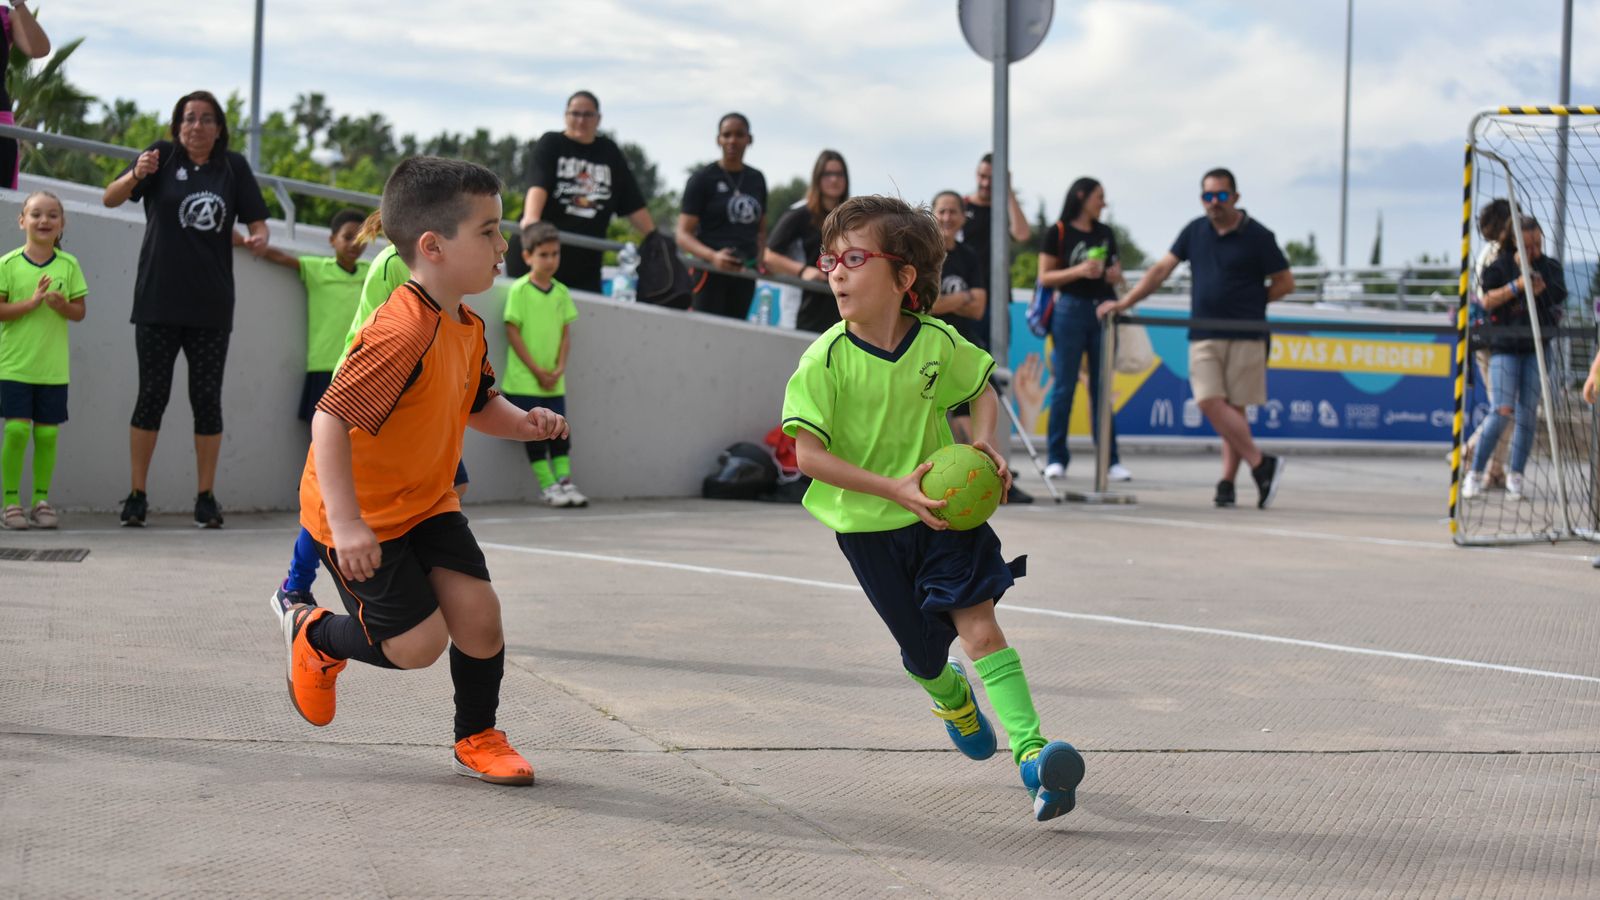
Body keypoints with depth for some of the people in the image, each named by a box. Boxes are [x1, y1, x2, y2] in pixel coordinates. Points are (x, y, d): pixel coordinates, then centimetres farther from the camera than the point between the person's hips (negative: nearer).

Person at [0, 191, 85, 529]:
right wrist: (32, 301, -17)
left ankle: (41, 500, 14)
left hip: (53, 367, 2)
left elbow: (79, 312, 7)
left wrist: (62, 305, -14)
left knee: (47, 433, 4)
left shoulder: (69, 265, 5)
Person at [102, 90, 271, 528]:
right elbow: (110, 198, -8)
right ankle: (137, 495, 8)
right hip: (158, 302, -1)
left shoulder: (234, 167, 5)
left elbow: (257, 221, 7)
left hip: (211, 307, 1)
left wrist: (259, 238, -17)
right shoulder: (163, 156, 1)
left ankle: (206, 498, 11)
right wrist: (136, 175, -29)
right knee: (152, 396, 1)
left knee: (207, 399, 4)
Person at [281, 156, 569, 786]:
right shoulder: (403, 333, -30)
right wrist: (345, 523, -37)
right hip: (361, 513, -8)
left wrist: (524, 423, -5)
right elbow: (330, 418, -34)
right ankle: (315, 638, 22)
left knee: (478, 611, -5)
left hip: (426, 504, 8)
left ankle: (477, 740, 18)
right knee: (419, 644, -8)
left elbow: (479, 405, 18)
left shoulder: (468, 330, 0)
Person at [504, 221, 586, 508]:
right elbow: (512, 332, -10)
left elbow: (565, 333, 9)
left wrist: (559, 369, -5)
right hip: (524, 381, -5)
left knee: (559, 433, 6)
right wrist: (537, 371, -11)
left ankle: (565, 481, 10)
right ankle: (548, 486, 2)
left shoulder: (561, 292, 7)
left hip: (554, 382, 5)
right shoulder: (519, 290, -9)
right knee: (534, 435, -1)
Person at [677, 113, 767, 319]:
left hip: (744, 274, 5)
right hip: (710, 271, -5)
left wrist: (762, 258, 4)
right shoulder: (702, 179, -2)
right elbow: (683, 235, -9)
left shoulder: (756, 179, 13)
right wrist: (713, 256, -27)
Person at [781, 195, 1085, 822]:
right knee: (926, 656, 11)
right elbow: (807, 453, -20)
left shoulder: (938, 343, -8)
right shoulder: (826, 359, -16)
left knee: (980, 626, -16)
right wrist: (894, 489, -27)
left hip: (943, 511, 1)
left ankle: (1032, 754, -19)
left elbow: (982, 391, 12)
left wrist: (984, 446, -8)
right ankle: (952, 697, 47)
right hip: (870, 526, -1)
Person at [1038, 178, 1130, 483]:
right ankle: (1056, 458, 2)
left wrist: (1115, 274, 0)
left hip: (1103, 310, 4)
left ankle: (1110, 461, 4)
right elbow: (1045, 277, -3)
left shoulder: (1105, 233, 15)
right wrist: (1079, 271, -16)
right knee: (1065, 387, -3)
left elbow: (1116, 271, 23)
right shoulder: (1057, 233, 0)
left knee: (1101, 388, 4)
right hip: (1071, 310, -4)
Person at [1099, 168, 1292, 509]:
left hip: (1245, 336, -3)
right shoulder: (1195, 232, 11)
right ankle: (1262, 464, -7)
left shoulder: (1257, 236, 0)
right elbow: (1162, 269, 11)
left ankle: (1228, 481, 0)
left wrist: (1251, 302, 0)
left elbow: (1285, 282, 5)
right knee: (1210, 403, -11)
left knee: (1234, 408, -3)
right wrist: (1124, 302, 4)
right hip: (1203, 336, 3)